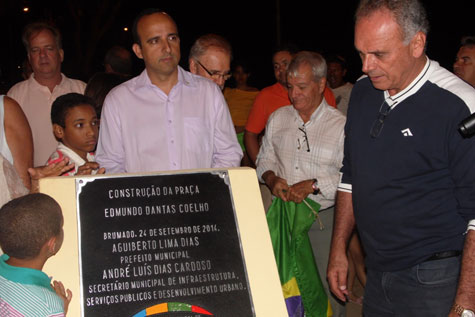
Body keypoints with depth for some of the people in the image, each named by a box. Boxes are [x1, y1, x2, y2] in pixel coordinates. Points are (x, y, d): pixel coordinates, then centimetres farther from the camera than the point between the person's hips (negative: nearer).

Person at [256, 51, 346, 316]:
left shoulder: (340, 125, -6)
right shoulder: (278, 118, 10)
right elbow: (265, 159, 19)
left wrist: (313, 186, -19)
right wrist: (271, 179, -3)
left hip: (324, 217, -4)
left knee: (329, 286, -1)